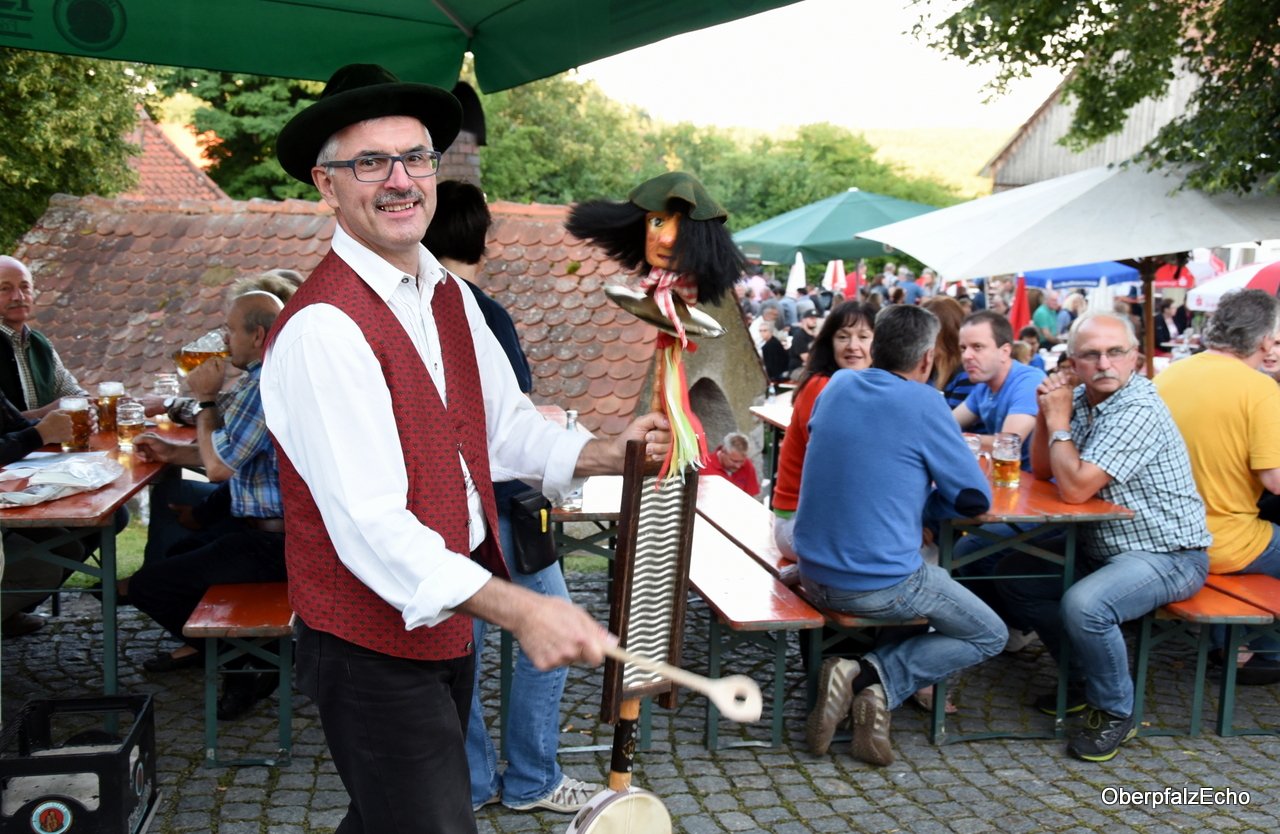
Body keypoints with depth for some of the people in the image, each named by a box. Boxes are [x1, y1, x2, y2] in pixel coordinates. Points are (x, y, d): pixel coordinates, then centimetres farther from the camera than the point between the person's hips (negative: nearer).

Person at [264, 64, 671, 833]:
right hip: (374, 645, -8)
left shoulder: (451, 297, 5)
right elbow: (371, 524, -30)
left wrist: (605, 455, -10)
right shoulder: (322, 327, -24)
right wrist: (519, 610, -35)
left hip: (449, 616, 9)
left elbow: (507, 423, 8)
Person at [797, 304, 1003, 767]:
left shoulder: (837, 385, 5)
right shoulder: (923, 403, -14)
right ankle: (876, 679, -5)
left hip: (814, 574, 7)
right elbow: (977, 498, -7)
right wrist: (921, 505, 8)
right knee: (989, 636, 15)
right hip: (881, 584, -6)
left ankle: (853, 677, 9)